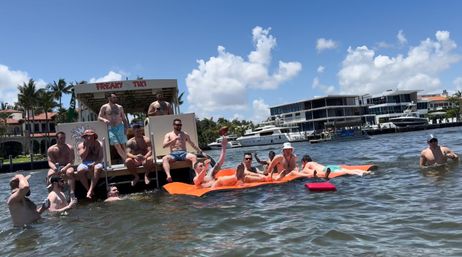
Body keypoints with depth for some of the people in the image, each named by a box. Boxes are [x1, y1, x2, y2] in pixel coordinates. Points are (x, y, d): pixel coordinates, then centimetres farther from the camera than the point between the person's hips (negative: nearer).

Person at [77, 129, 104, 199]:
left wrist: (94, 163, -20)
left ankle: (90, 190, -36)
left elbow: (101, 157, -2)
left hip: (96, 162, -1)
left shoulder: (98, 144, 4)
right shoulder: (81, 145, 5)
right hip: (85, 163, 1)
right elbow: (82, 157, -10)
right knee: (80, 170, -32)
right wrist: (87, 146, -14)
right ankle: (88, 189, -21)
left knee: (97, 168, -36)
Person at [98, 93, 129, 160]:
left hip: (120, 127, 2)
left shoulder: (120, 107, 14)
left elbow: (124, 118, 15)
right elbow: (99, 117, 5)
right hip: (111, 129, -2)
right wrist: (104, 120, -17)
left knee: (123, 146, -1)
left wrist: (126, 128, 2)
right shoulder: (104, 107, 7)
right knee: (117, 145, -14)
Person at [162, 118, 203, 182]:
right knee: (164, 158, -35)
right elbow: (164, 146, 0)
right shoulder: (168, 135, 14)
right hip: (173, 154, -1)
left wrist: (200, 151, 20)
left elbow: (192, 144, 25)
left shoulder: (185, 134, 19)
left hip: (183, 153, 1)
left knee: (194, 157, -31)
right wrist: (174, 140, -12)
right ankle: (168, 176, -53)